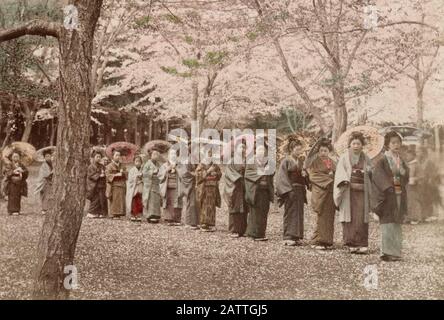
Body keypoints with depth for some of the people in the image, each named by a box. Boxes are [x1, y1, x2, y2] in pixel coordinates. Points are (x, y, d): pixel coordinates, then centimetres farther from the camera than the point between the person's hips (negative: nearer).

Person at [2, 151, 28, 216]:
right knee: (12, 197, -11)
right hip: (11, 183, -4)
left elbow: (26, 173, 10)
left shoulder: (21, 165, 17)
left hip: (20, 183, 4)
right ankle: (12, 211, -12)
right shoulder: (8, 165, 6)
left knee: (18, 198, 1)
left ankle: (17, 210, 6)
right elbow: (5, 172, -7)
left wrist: (22, 171, -10)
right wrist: (13, 172, -18)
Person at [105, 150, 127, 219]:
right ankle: (113, 214, -8)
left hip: (121, 185, 5)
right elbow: (107, 175, -8)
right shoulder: (110, 166, 2)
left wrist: (123, 172, -6)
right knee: (114, 200, -10)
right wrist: (116, 175, -18)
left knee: (121, 200, -1)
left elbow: (126, 174, 15)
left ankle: (119, 214, 2)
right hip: (114, 185, -5)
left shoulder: (121, 165, 19)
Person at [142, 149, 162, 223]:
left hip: (156, 184, 6)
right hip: (149, 184, -6)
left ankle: (155, 216, 4)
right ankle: (149, 216, -8)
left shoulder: (158, 164, 15)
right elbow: (144, 173, -10)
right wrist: (153, 172, -17)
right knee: (150, 200, -9)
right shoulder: (148, 164, -2)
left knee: (157, 200, 1)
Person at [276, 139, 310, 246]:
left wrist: (304, 174, -2)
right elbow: (282, 177, -12)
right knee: (290, 213, -6)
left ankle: (296, 237, 13)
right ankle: (288, 237, -2)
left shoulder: (300, 161, 15)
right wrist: (288, 189, -20)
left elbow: (303, 175, 22)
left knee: (299, 214, 8)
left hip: (300, 191, 7)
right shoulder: (286, 161, -6)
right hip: (290, 190, -7)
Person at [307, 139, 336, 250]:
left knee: (329, 217, 4)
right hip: (320, 192, -5)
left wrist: (332, 175, -4)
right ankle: (318, 241, -5)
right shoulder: (315, 161, 0)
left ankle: (327, 240, 10)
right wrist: (328, 177, -14)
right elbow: (312, 175, -12)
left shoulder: (332, 162, 17)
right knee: (321, 217, -9)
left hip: (330, 193, 5)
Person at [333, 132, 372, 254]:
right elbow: (340, 173, -5)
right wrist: (348, 182, -19)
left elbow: (371, 175, 15)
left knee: (361, 218, -6)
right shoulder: (344, 158, 5)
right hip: (348, 192, -1)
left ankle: (361, 244, -6)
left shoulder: (366, 159, 13)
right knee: (349, 217, -4)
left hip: (362, 191, 2)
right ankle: (351, 244, 0)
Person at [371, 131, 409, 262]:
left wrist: (400, 166, -2)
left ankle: (395, 251, 12)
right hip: (387, 196, -6)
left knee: (397, 224, 7)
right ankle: (386, 252, -5)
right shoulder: (382, 161, -3)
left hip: (399, 196, 6)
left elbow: (406, 177, 12)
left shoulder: (402, 161, 17)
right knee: (387, 224, -9)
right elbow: (378, 176, -12)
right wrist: (390, 184, -17)